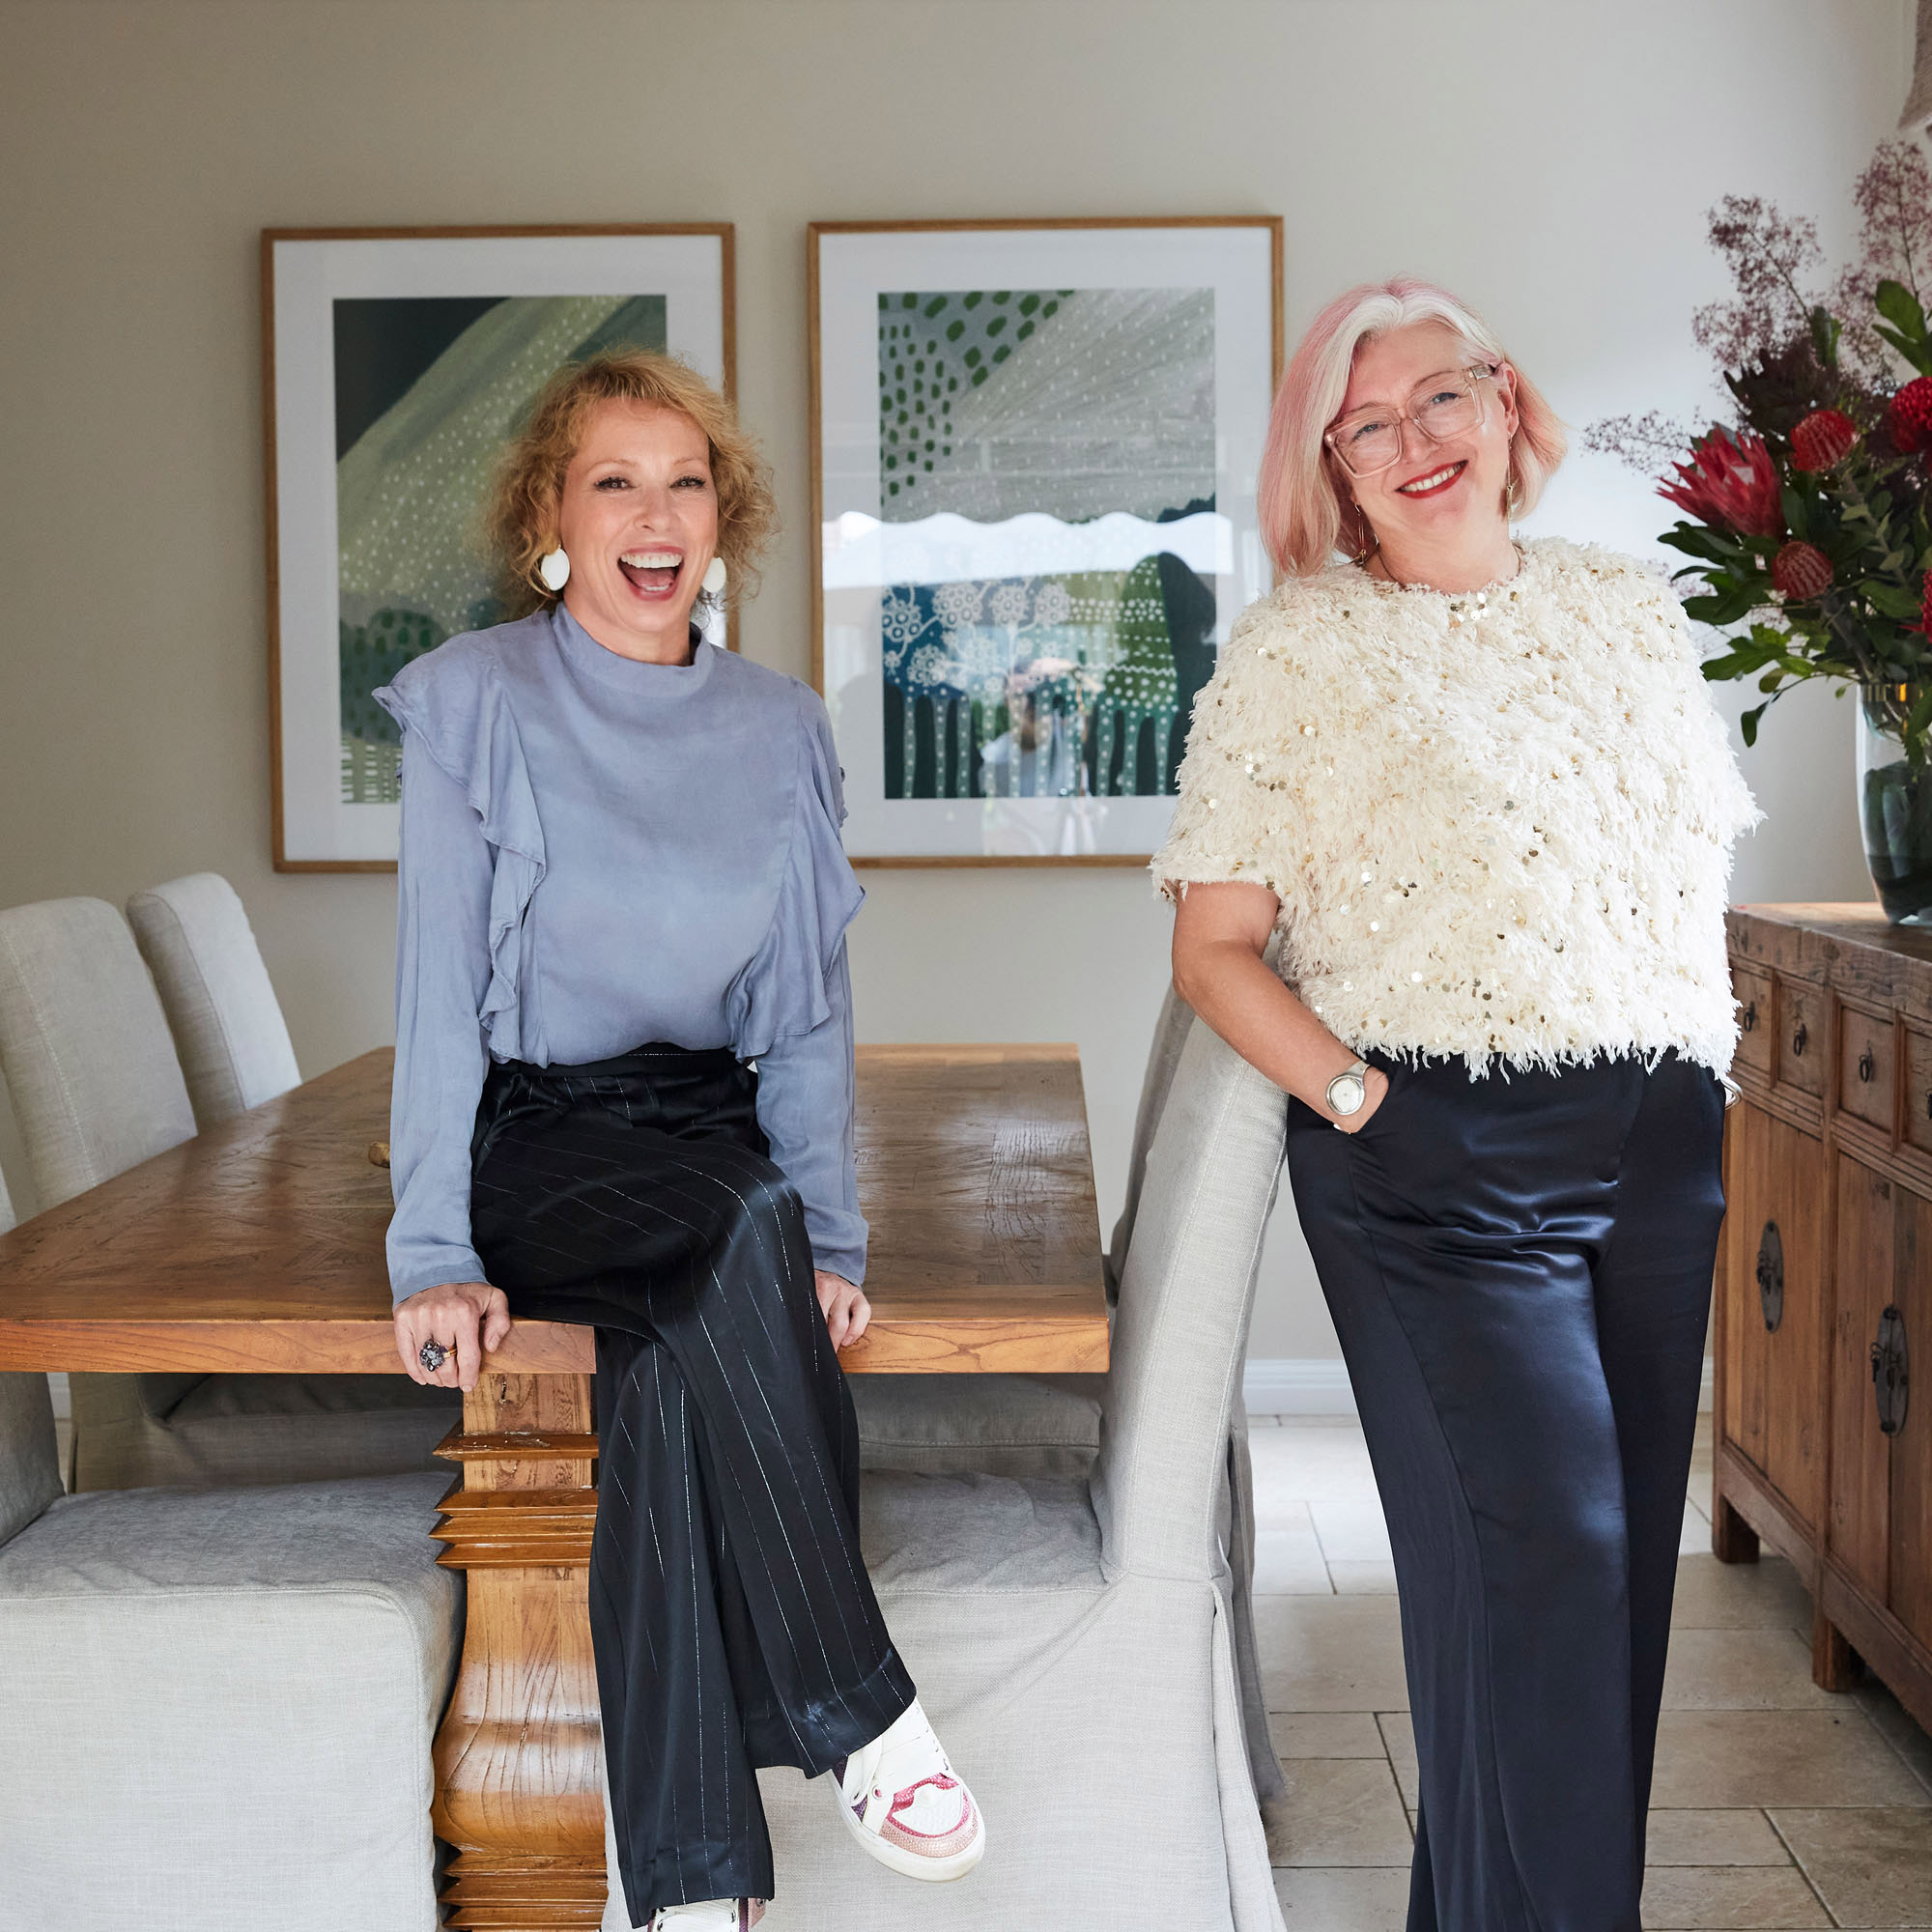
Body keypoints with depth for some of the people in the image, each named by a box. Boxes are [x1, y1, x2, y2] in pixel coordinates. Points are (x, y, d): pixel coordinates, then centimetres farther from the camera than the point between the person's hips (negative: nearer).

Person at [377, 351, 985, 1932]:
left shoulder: (781, 728, 8)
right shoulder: (478, 701, -2)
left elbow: (810, 1007, 7)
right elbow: (439, 984, -8)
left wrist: (833, 1236, -5)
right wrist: (435, 1253, -17)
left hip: (712, 1131, 3)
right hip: (536, 1137, -3)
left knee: (676, 1363, -31)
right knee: (736, 1238, -35)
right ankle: (858, 1718, -26)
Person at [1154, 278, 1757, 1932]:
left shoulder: (1631, 610, 12)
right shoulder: (1292, 652, -3)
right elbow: (1214, 947, -4)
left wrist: (1698, 1076, 9)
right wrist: (1355, 1099, -15)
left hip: (1663, 1154, 6)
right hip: (1443, 1161, -5)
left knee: (1628, 1551, 11)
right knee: (1538, 1550, -9)